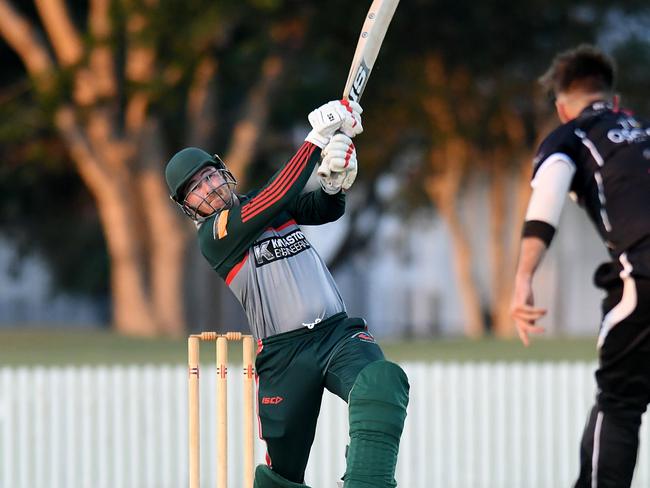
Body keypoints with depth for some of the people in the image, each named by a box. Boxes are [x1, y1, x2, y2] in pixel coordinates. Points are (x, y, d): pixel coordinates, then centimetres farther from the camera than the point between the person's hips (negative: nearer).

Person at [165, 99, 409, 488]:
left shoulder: (267, 203, 16)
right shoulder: (214, 235, -3)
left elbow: (327, 210, 2)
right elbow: (276, 199, -17)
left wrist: (335, 183, -22)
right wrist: (318, 139, -19)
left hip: (340, 332, 3)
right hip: (283, 354, -3)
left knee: (383, 383, -30)